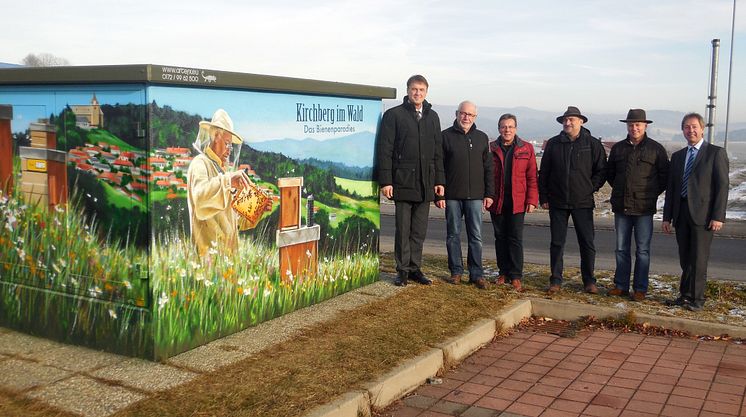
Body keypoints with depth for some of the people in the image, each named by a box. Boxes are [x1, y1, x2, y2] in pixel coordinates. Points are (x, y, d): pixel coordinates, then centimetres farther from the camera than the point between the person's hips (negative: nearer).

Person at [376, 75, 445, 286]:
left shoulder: (432, 117, 14)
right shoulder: (394, 115, -1)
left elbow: (438, 151, 16)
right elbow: (384, 149, -5)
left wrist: (440, 180, 10)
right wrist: (385, 181, -11)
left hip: (426, 184, 4)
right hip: (403, 182, -4)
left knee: (419, 231, 10)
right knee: (403, 230, 2)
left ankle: (415, 268, 19)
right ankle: (403, 270, 12)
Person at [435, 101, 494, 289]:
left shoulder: (482, 137, 10)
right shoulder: (446, 136, 1)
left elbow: (488, 168, 12)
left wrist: (489, 194, 5)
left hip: (475, 196, 2)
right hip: (452, 196, -2)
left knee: (476, 236, 2)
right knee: (453, 235, 5)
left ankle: (476, 274, 8)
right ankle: (456, 271, 15)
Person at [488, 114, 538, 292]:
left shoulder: (526, 149, 3)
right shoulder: (491, 149, 5)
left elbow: (532, 177, 1)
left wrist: (532, 200, -5)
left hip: (517, 202, -2)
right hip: (497, 202, 2)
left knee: (515, 239, -2)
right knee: (500, 237, 9)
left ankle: (516, 276, 4)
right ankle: (503, 273, 19)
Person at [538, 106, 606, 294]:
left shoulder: (593, 144, 0)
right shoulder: (553, 144, 5)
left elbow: (601, 170, 4)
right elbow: (544, 172, 7)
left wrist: (591, 189, -5)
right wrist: (544, 197, 4)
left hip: (583, 203, -1)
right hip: (557, 202, 1)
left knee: (587, 243, 3)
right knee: (557, 243, 7)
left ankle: (589, 281, 14)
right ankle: (556, 280, 16)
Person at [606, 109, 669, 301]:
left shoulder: (656, 149, 0)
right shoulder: (618, 148, 9)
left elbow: (664, 176, 4)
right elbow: (609, 173, 20)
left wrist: (653, 193, 0)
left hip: (644, 208, -4)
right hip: (621, 206, 4)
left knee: (642, 250, 0)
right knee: (621, 249, 9)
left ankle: (640, 289, 6)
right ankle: (621, 286, 17)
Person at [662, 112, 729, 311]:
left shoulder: (716, 153, -1)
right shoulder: (677, 156, 15)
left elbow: (722, 186, -6)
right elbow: (671, 188, 15)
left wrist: (718, 216, -13)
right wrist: (667, 217, 11)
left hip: (702, 214, -5)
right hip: (681, 214, 5)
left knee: (698, 259, -2)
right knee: (685, 259, 10)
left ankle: (697, 299, 7)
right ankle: (685, 296, 20)